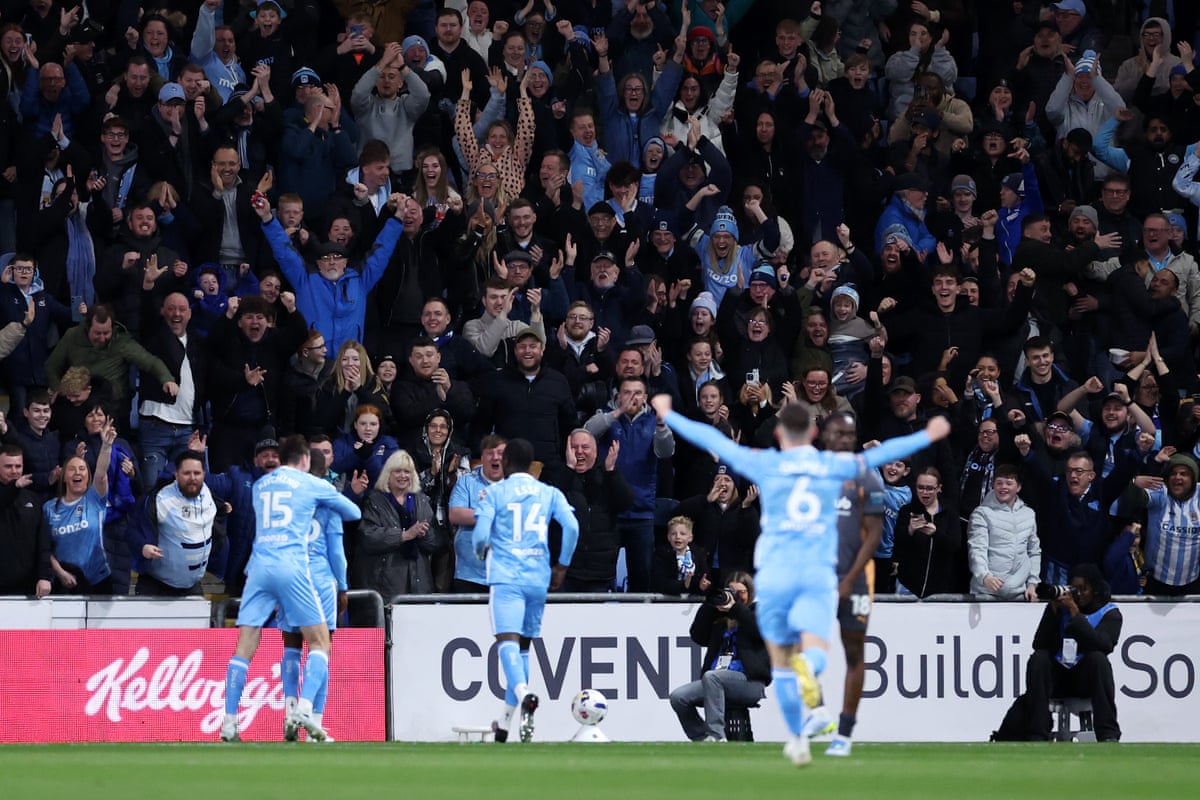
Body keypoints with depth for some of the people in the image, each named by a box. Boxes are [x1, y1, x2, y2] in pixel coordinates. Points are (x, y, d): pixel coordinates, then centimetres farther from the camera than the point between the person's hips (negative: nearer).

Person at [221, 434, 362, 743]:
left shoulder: (260, 485, 19)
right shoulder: (312, 485, 8)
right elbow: (354, 513, 20)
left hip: (259, 567, 4)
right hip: (292, 565, -4)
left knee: (244, 646, 2)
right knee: (319, 641, 3)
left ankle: (229, 721, -4)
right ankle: (304, 708, -15)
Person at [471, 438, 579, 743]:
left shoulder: (496, 492, 3)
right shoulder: (549, 493, 11)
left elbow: (480, 536, -6)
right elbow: (571, 526, -3)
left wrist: (482, 552, 18)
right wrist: (561, 566, 8)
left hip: (505, 577, -4)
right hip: (538, 578, 4)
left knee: (508, 640, -16)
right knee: (523, 645, 15)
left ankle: (524, 694, -45)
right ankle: (505, 723, 20)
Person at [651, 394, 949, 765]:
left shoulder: (766, 465, 1)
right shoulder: (834, 466, 5)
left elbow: (712, 440, 8)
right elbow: (882, 454, 18)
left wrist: (668, 416, 21)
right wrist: (927, 437, 33)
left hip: (775, 573, 0)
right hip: (819, 574, 0)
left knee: (781, 662, 13)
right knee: (815, 652, -10)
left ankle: (797, 739, 18)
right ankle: (807, 666, -47)